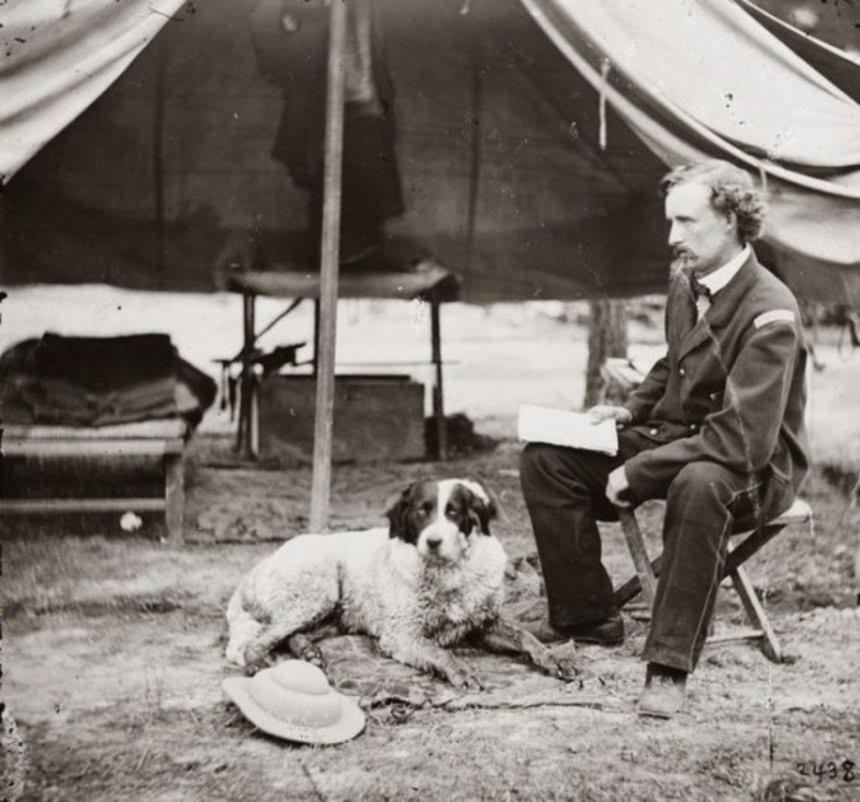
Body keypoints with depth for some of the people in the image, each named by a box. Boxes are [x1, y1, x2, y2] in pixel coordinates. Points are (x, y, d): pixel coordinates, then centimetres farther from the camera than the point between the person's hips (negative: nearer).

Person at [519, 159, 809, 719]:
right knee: (546, 456, -5)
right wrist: (630, 410, 2)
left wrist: (635, 473, -28)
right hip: (677, 440, 8)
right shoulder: (685, 283, 0)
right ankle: (587, 616, 5)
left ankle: (671, 664, -30)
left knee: (698, 484, -42)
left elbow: (742, 439, -30)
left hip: (757, 470, -8)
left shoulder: (770, 314, -23)